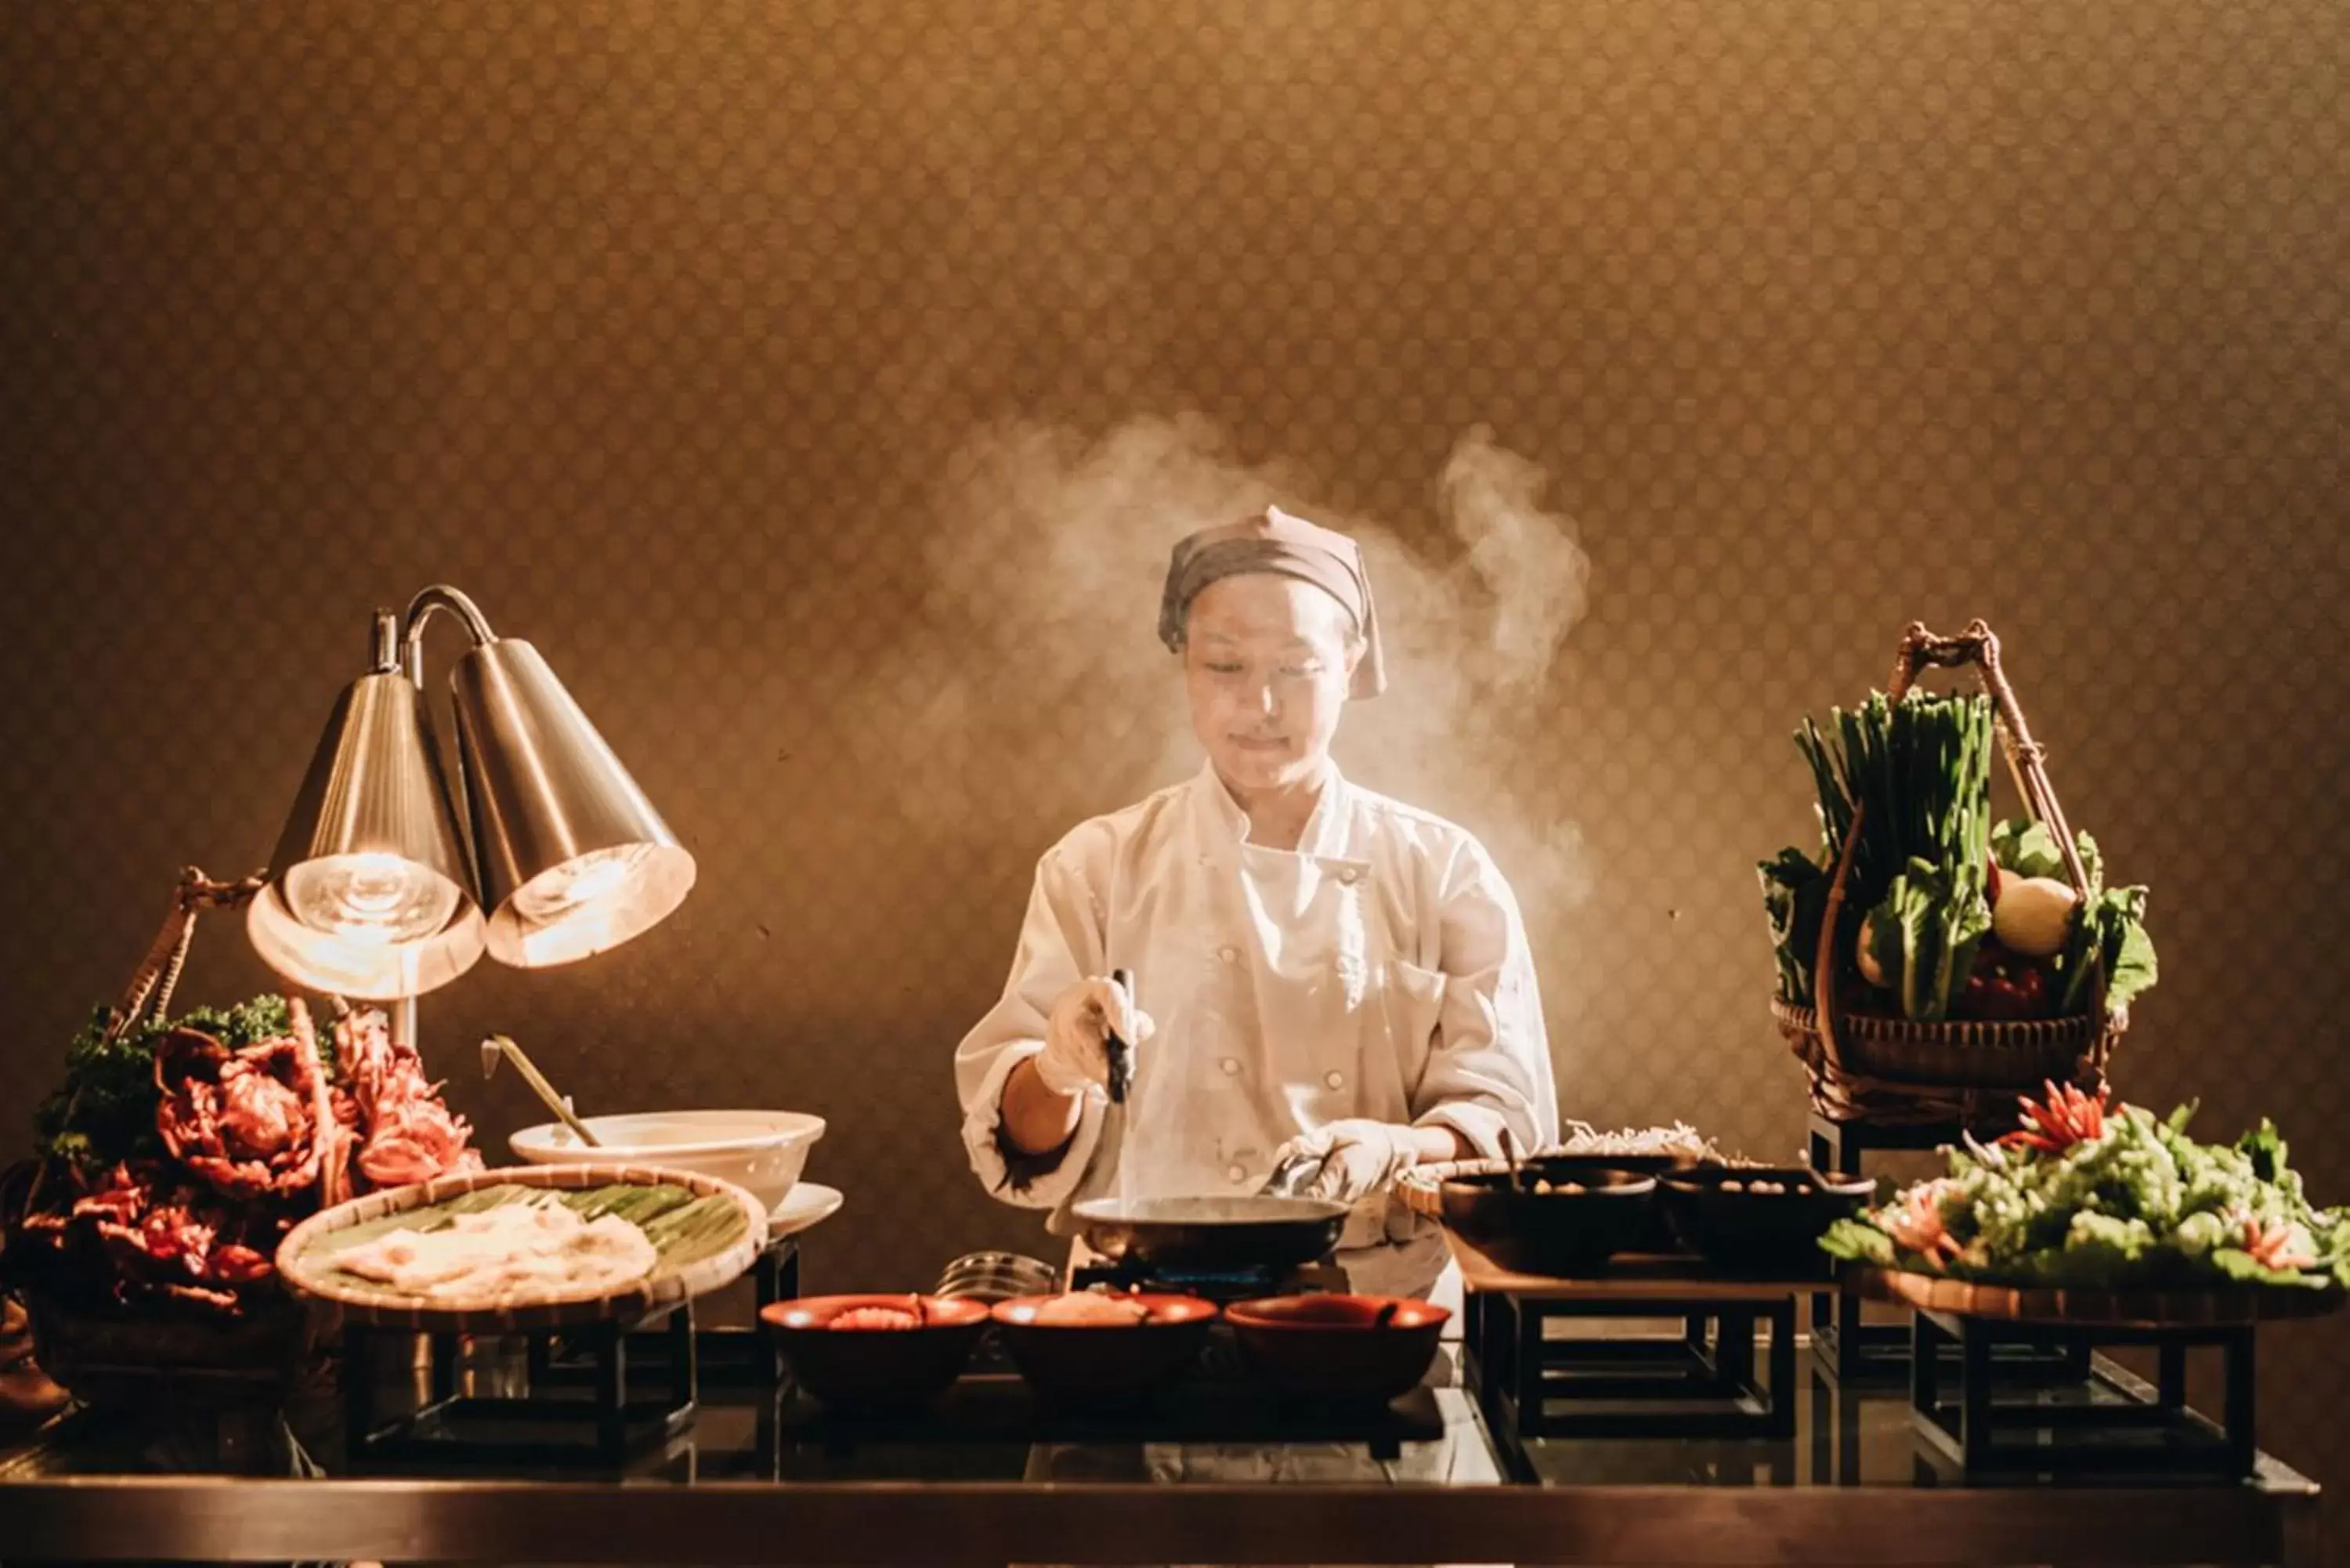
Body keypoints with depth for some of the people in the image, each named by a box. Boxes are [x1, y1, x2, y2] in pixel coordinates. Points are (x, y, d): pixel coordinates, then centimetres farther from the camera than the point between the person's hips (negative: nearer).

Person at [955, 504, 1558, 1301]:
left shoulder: (1443, 871, 8)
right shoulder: (1098, 868, 8)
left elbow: (1506, 1117, 4)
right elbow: (1029, 1146, 4)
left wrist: (1395, 1153, -16)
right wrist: (1057, 1072, -18)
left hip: (1381, 1299, 1)